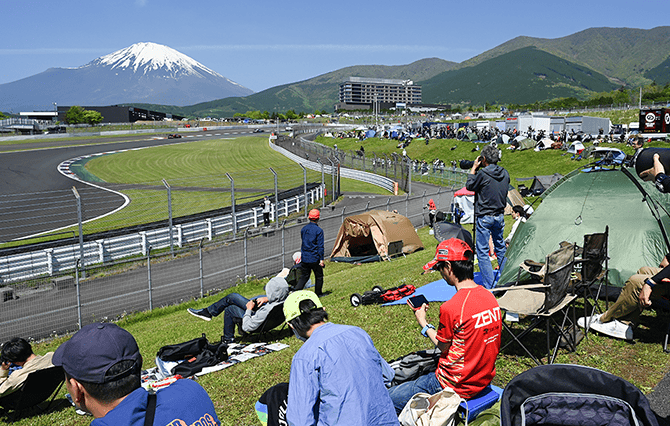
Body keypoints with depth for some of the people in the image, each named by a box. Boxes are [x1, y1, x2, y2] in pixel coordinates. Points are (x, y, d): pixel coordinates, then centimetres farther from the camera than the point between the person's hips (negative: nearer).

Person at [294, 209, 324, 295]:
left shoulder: (303, 229, 5)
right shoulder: (319, 230, -13)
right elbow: (320, 246, -15)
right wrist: (321, 259, -13)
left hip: (304, 258, 5)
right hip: (315, 259, -5)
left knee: (304, 276, 13)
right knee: (319, 276, 12)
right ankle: (318, 294, 20)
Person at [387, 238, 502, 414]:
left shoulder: (450, 307, -26)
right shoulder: (490, 297, -2)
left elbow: (443, 346, -9)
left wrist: (423, 323, 5)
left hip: (457, 385, -8)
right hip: (485, 379, 8)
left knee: (388, 400, -2)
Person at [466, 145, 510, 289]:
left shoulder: (483, 173, -18)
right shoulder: (504, 173, 3)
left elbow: (469, 186, -3)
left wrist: (473, 169, 4)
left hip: (484, 217, -7)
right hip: (499, 216, 7)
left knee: (482, 251, 0)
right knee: (500, 247, 20)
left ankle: (488, 286, -1)